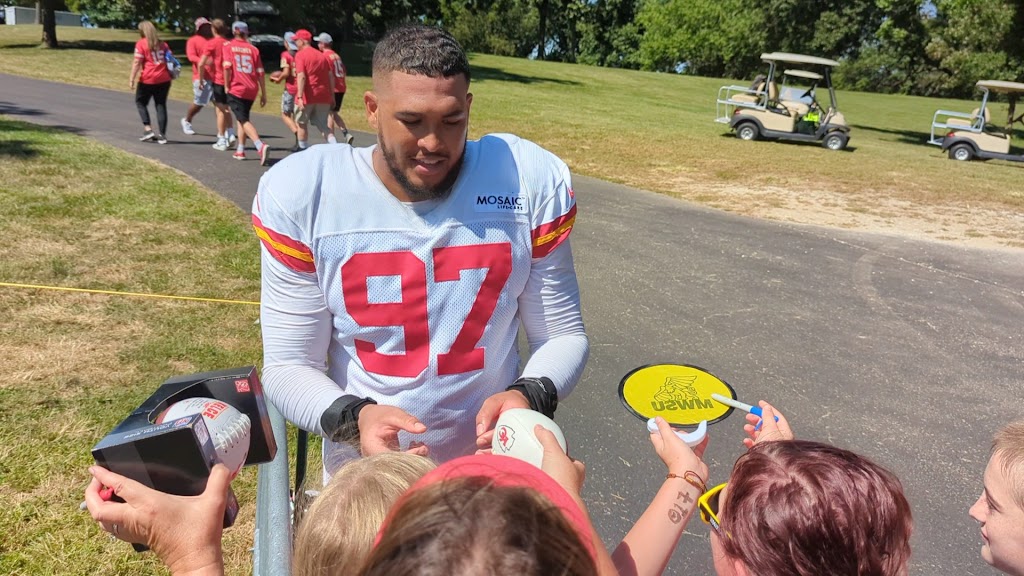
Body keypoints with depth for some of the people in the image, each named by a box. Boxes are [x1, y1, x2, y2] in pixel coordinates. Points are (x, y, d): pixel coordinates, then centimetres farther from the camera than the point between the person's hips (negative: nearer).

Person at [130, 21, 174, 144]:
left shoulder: (141, 43, -4)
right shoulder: (162, 43, 12)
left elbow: (137, 62, -11)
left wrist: (132, 78, -11)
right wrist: (170, 75, 17)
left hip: (148, 79, -4)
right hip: (164, 79, 4)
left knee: (140, 102, 13)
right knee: (161, 105, 5)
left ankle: (148, 129, -1)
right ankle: (162, 135, 1)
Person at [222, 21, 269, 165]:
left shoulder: (228, 46, 2)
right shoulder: (253, 49, 9)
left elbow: (227, 66, -12)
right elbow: (260, 72, 6)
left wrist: (226, 86, -3)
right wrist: (263, 94, 10)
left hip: (236, 89, -4)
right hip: (252, 90, 4)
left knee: (244, 120, -9)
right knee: (242, 118, 21)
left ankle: (261, 146, -32)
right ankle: (240, 151, 24)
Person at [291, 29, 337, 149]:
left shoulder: (300, 55, -6)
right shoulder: (321, 55, 12)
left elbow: (301, 76, -18)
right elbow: (331, 76, 11)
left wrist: (300, 97, -22)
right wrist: (332, 95, 16)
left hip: (307, 96, -5)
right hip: (323, 96, 5)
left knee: (301, 123, 14)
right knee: (323, 125, 8)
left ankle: (303, 149, 21)